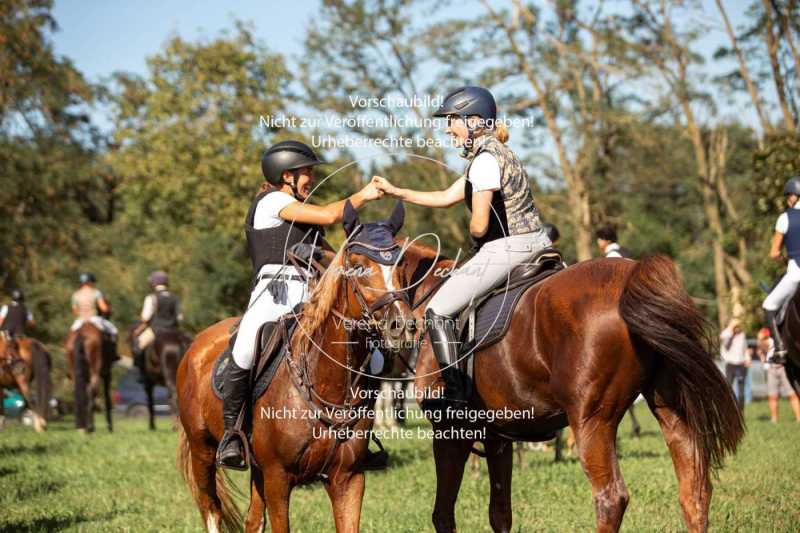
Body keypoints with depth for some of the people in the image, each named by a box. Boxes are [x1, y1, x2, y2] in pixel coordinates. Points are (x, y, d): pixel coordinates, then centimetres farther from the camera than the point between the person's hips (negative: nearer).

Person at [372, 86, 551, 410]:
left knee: (438, 312, 0)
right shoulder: (490, 153, 17)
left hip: (505, 250, -10)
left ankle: (455, 396, -1)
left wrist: (474, 236, 2)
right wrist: (394, 192, 23)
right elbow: (446, 198, 24)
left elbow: (479, 225, -22)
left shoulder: (485, 159, -15)